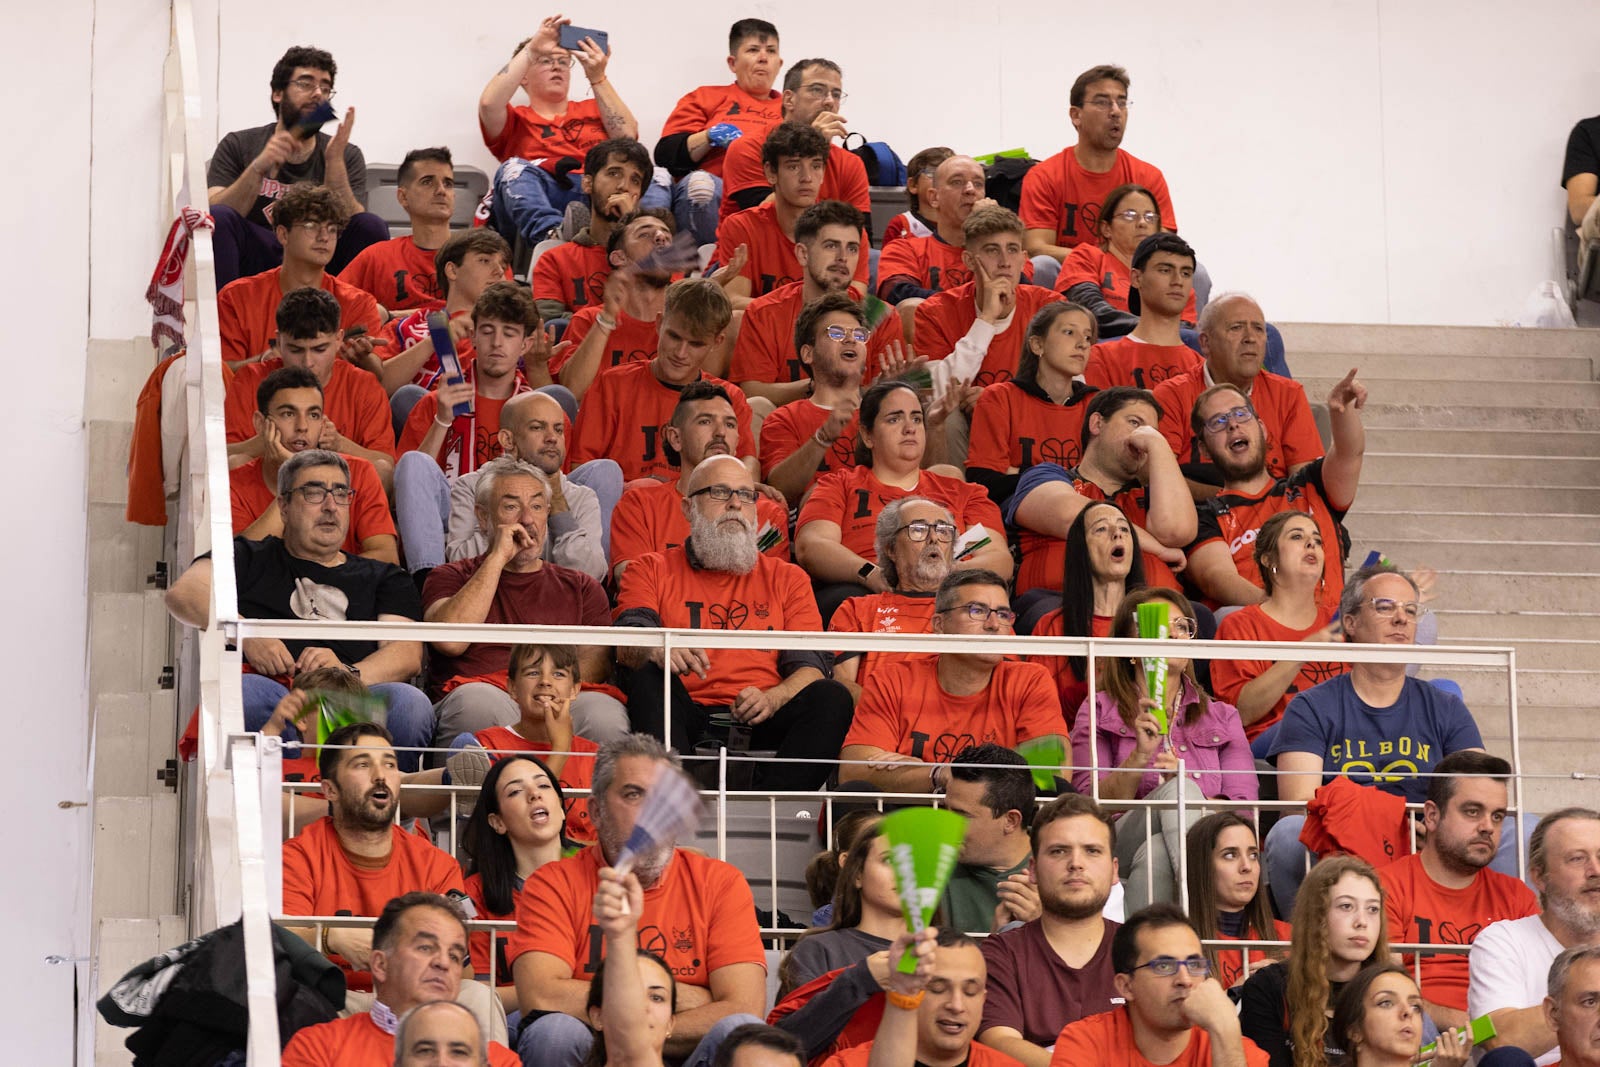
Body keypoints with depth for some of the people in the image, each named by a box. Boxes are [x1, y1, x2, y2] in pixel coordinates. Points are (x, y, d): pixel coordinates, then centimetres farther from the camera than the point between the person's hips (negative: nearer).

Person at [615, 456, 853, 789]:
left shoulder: (786, 578, 23)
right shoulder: (652, 570, 20)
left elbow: (813, 664, 11)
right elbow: (627, 644, 1)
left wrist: (772, 699, -13)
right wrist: (656, 651, -26)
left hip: (760, 725, 2)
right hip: (686, 721, -1)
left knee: (833, 698, -25)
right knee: (649, 678, -31)